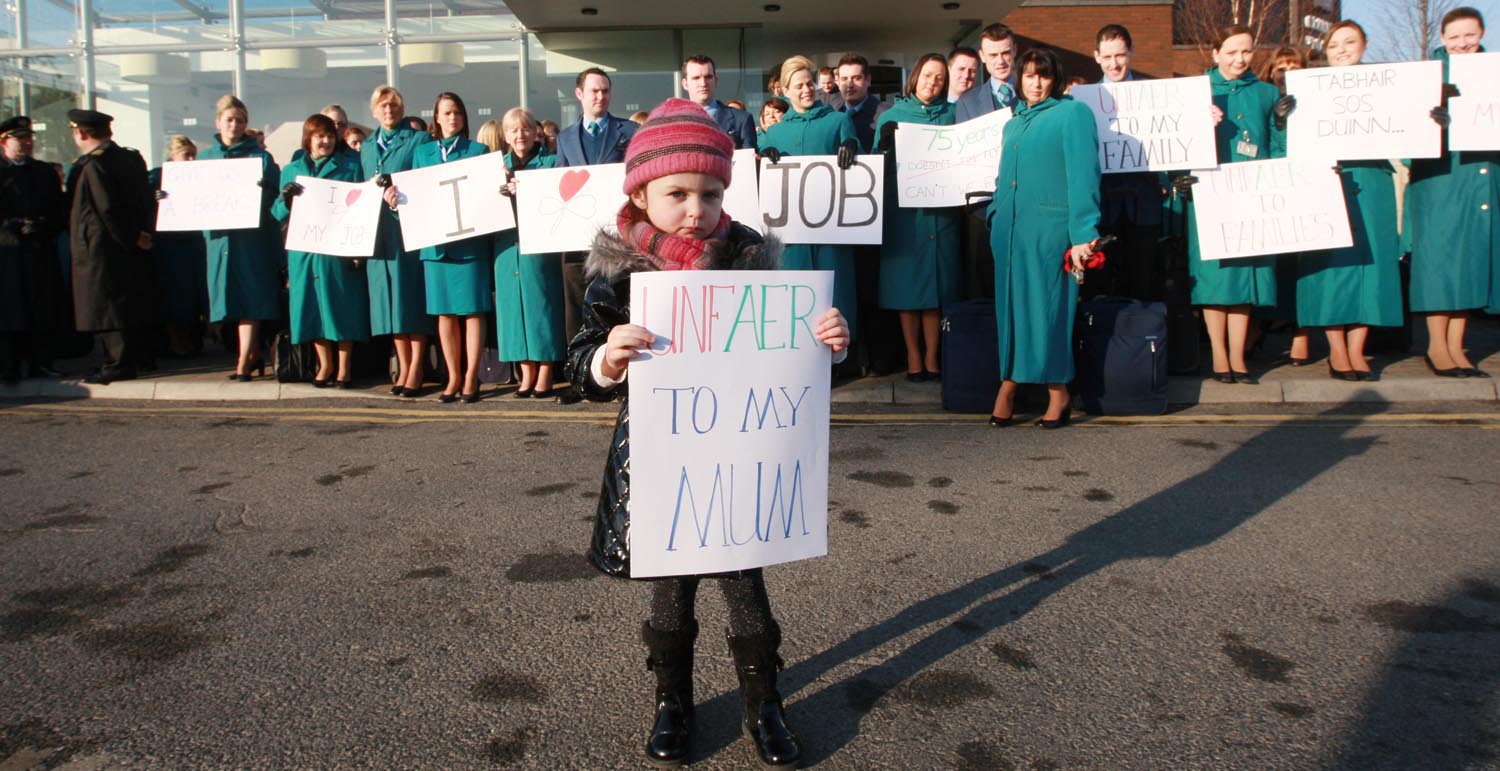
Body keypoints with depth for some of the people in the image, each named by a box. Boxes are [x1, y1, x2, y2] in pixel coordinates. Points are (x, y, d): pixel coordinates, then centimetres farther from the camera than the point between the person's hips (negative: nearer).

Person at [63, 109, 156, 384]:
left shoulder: (91, 165, -16)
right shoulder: (131, 158, 8)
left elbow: (107, 208, -22)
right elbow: (145, 199, 10)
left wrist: (131, 237, -12)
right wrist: (139, 234, 7)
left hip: (100, 248, -8)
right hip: (132, 248, 8)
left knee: (106, 307, -2)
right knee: (129, 304, 13)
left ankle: (119, 364, 0)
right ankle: (132, 359, 20)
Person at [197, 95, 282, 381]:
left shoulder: (260, 157, 3)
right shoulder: (204, 157, 14)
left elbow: (274, 197, 0)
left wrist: (259, 193, -19)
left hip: (252, 237, -4)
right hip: (219, 237, 4)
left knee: (249, 298, -8)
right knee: (233, 298, 8)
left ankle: (244, 363, -8)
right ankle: (255, 354, 21)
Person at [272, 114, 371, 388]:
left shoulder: (351, 166, 8)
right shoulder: (291, 171, 15)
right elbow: (278, 214, 11)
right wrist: (285, 199, -12)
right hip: (304, 250, 2)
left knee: (342, 305, -2)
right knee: (312, 307, 4)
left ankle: (344, 367, 10)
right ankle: (325, 364, 18)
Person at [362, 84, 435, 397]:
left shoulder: (420, 140, 3)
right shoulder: (367, 147, 19)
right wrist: (379, 194, -1)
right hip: (377, 232, 5)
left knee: (412, 297, -6)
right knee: (389, 298, 5)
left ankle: (416, 370, -2)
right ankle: (403, 367, 12)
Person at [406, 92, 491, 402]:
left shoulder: (478, 151, 7)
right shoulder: (422, 153, 16)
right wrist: (398, 198, -5)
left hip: (470, 240, -3)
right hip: (436, 241, 3)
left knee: (473, 310, -2)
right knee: (444, 312, 5)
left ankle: (471, 377, 5)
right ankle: (454, 377, 14)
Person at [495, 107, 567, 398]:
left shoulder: (550, 162, 4)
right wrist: (501, 188, -7)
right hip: (507, 247, 4)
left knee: (541, 304, -3)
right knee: (514, 305, 4)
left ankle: (545, 372, 3)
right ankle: (526, 371, 11)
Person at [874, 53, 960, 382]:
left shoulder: (950, 115, 12)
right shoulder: (891, 116, 8)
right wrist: (885, 143, -14)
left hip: (942, 210, 1)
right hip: (904, 211, -1)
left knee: (937, 283, 2)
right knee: (907, 283, 0)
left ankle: (932, 357, 9)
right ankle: (913, 357, 8)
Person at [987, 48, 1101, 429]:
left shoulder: (1073, 113, 1)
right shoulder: (1012, 124, 20)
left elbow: (1083, 174, -8)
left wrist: (1083, 234, -16)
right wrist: (995, 216, 12)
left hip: (1049, 226, -6)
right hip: (1009, 227, 6)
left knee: (1048, 307, -4)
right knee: (1010, 306, 5)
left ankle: (1057, 393, 5)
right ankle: (1008, 385, 11)